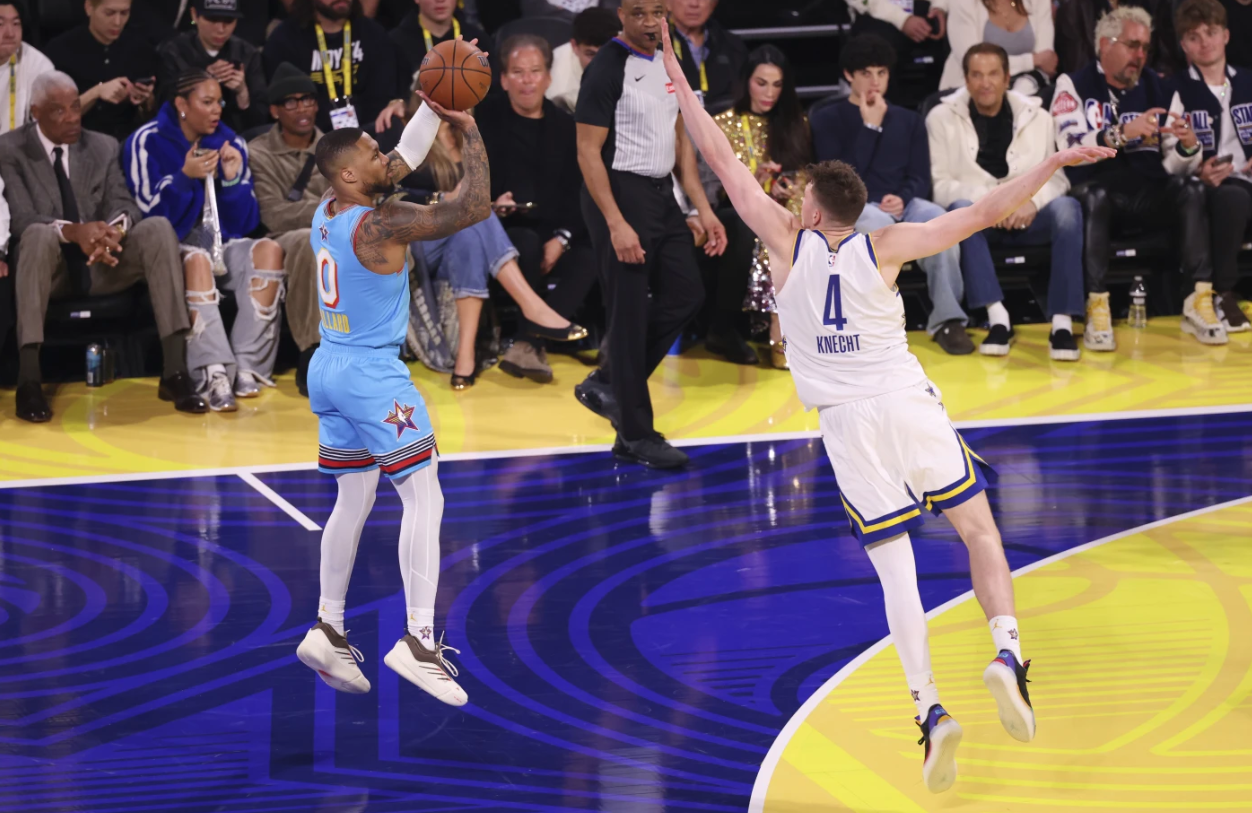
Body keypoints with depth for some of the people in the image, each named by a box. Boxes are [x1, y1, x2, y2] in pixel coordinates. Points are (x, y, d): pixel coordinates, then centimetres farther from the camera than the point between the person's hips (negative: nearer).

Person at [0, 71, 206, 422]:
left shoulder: (104, 147, 9)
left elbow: (123, 205, -2)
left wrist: (115, 227, -28)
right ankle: (28, 380, -42)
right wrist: (72, 231, -35)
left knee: (159, 227, -23)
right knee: (40, 234, -37)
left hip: (103, 264, 4)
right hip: (49, 267, -4)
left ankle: (175, 372, -30)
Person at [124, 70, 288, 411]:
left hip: (222, 245, 4)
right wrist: (185, 177, -22)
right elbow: (149, 216, -8)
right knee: (197, 259, -38)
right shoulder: (147, 143, -2)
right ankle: (214, 374, -50)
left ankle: (247, 367, -31)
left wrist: (233, 180, -9)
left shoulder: (231, 143, 10)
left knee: (269, 250, -25)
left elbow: (245, 223, 9)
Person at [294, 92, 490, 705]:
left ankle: (327, 630, 19)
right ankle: (418, 642, -13)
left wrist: (433, 109, 15)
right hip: (374, 377, -9)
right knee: (425, 500, -6)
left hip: (329, 371, 9)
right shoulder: (380, 225, -19)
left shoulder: (327, 213, 6)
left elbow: (404, 162, 19)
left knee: (353, 500, 18)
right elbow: (472, 208, -19)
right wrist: (471, 135, -10)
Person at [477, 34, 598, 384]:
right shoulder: (484, 119, 5)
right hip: (502, 229, -3)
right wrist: (493, 205, -24)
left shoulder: (565, 126, 12)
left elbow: (578, 194, 7)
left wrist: (562, 238, -12)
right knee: (528, 245, -37)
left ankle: (528, 344, -38)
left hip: (554, 234, 3)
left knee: (589, 257, -29)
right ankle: (537, 339, -22)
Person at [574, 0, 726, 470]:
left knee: (686, 294, 9)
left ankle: (607, 385, 23)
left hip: (661, 194, 9)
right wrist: (616, 225, -22)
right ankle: (635, 437, 2)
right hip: (621, 194, -9)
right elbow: (589, 152, -16)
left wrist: (703, 209, 11)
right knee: (630, 314, -5)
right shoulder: (607, 69, -14)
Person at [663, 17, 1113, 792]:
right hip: (909, 403, 0)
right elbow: (984, 213, -3)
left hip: (848, 422, 0)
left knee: (894, 565, 2)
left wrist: (684, 91, 17)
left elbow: (727, 164, 7)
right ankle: (1007, 654, -12)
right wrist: (1055, 162, 3)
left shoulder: (789, 240, 1)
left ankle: (930, 708, -11)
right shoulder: (885, 246, 0)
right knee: (979, 528, 11)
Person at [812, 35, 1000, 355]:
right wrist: (870, 126, -5)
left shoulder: (909, 121, 21)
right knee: (878, 222, -41)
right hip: (853, 208, -3)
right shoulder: (827, 120, 9)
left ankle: (947, 319, -27)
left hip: (903, 205, 3)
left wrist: (903, 199, -11)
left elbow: (920, 178, 12)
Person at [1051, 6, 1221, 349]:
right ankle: (1097, 308, -37)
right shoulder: (1074, 86, 3)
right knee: (1094, 195, -37)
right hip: (1096, 189, -3)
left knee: (1192, 191, -25)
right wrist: (1122, 133, -28)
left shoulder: (1160, 91, 14)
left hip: (1149, 194, 3)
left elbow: (1176, 168, 10)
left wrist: (1188, 147, -14)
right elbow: (1070, 149, -14)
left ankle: (1200, 303, -29)